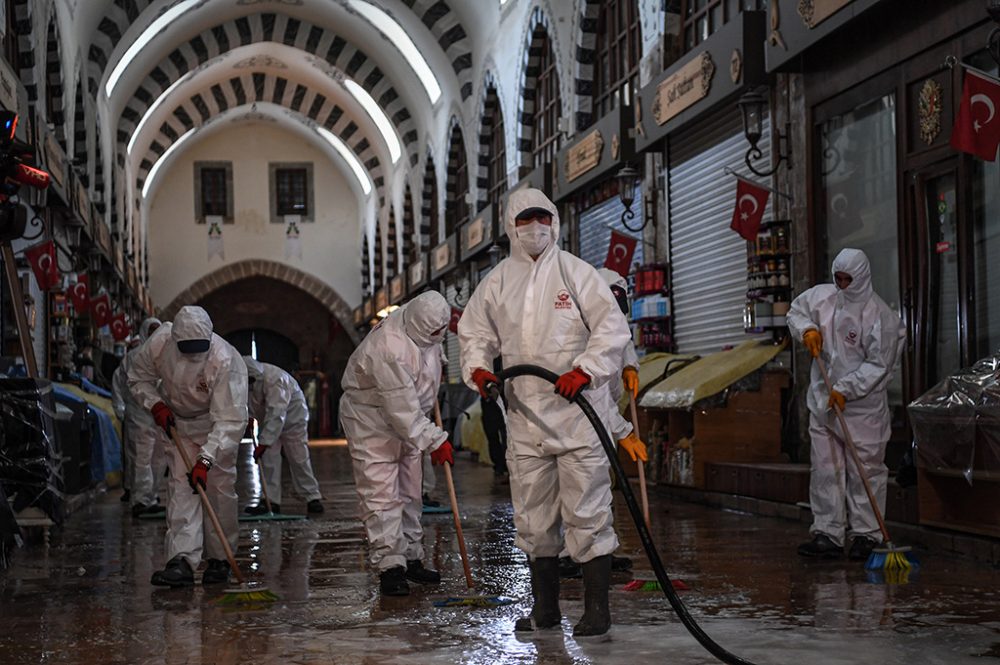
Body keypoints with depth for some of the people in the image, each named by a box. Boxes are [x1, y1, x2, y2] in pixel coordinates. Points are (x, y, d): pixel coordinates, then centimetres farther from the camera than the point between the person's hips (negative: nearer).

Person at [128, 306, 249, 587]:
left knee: (219, 487, -4)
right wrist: (156, 404, -18)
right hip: (179, 422, 3)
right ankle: (182, 561, -18)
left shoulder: (226, 361, -37)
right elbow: (139, 377, -2)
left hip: (217, 423, -3)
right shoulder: (159, 343, -24)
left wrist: (205, 460, -44)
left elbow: (230, 420, -38)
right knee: (181, 484, -9)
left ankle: (220, 558, 12)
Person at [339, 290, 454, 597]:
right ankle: (389, 566, -10)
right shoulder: (390, 349, -36)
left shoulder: (424, 325, -9)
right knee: (381, 495, -12)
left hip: (406, 422, 9)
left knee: (409, 494, 13)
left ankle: (411, 559, 22)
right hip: (371, 421, -9)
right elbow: (404, 408, -33)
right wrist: (434, 440, -28)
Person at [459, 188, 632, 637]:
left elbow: (612, 327, -5)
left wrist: (585, 369, -19)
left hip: (576, 409, -4)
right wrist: (477, 368, -4)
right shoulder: (496, 282, 11)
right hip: (524, 415, 4)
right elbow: (474, 334, 17)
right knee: (532, 516, 10)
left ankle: (597, 608, 4)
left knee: (586, 511, -5)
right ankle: (545, 608, 22)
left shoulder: (574, 271, 0)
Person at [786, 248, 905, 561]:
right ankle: (827, 534, 10)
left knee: (865, 471, 1)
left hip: (862, 408, -6)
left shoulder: (879, 315, -14)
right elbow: (796, 310, 23)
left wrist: (845, 389, -20)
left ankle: (866, 535, 8)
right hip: (822, 402, 6)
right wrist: (807, 329, 1)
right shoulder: (822, 296, 3)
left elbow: (877, 365, -14)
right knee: (825, 469, 6)